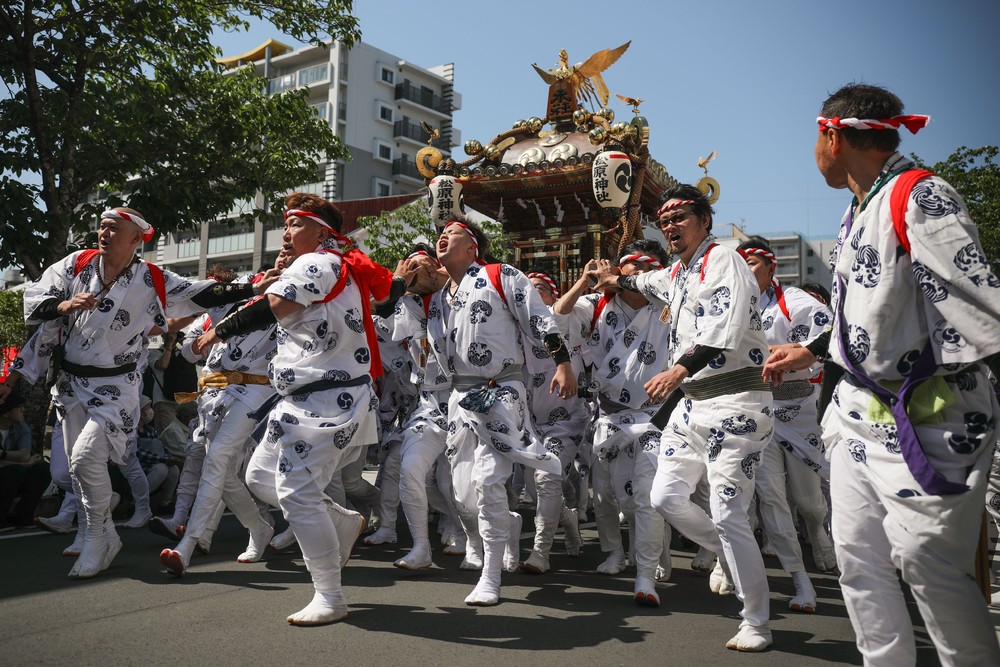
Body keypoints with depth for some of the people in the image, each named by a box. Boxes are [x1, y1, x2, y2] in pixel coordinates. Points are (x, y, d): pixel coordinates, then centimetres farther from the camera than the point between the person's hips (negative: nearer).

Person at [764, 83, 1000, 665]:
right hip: (860, 411, 9)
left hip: (924, 417, -9)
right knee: (858, 555, 11)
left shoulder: (920, 198, -16)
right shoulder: (858, 213, 13)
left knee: (928, 562, -2)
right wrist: (810, 352, 28)